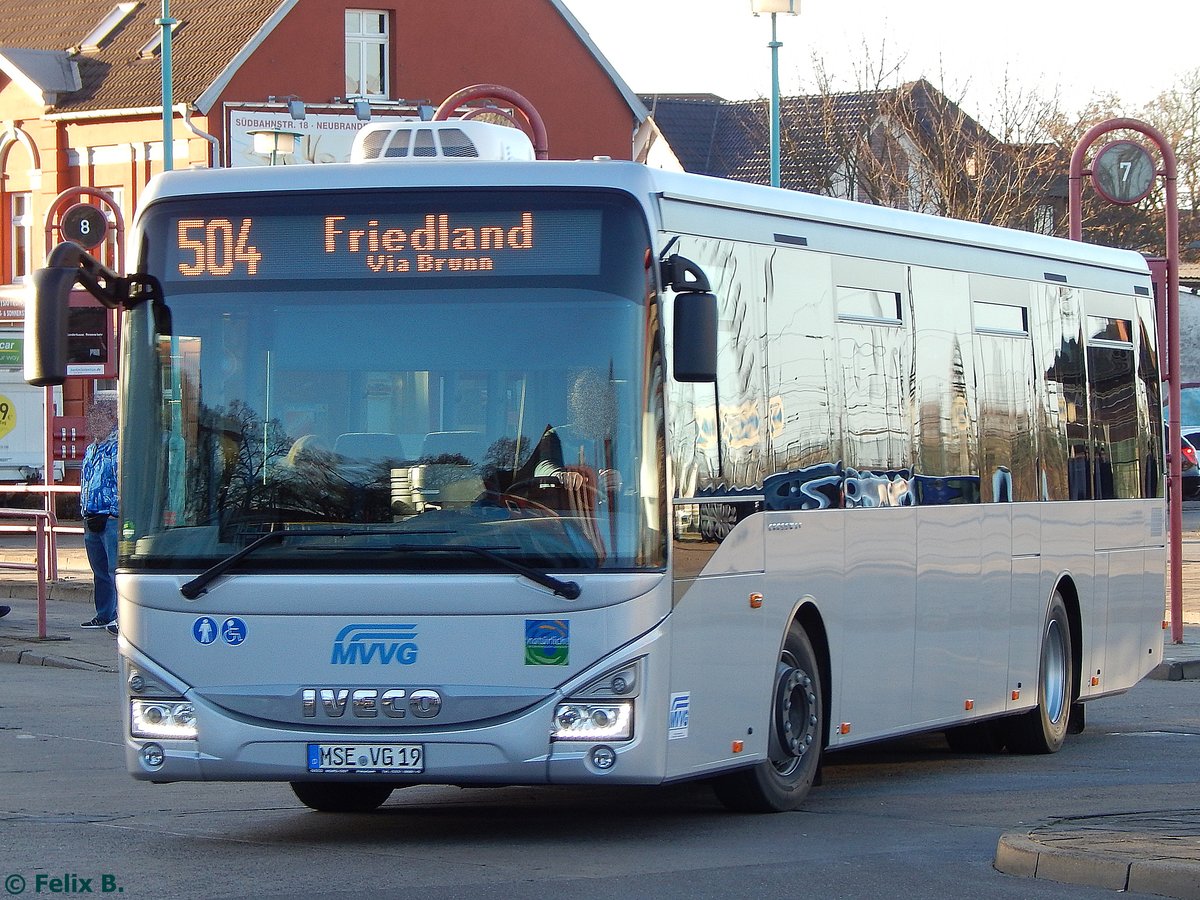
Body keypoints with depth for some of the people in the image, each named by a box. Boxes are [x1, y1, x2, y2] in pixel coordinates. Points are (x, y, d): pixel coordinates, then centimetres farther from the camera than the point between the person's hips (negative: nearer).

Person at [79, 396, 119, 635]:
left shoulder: (119, 448, -9)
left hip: (112, 519, -9)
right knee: (99, 570, 14)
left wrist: (105, 516, -16)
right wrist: (87, 514, 14)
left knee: (115, 568, -12)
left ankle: (121, 616, -12)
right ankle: (104, 615, 22)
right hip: (92, 521, 9)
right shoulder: (91, 450, 18)